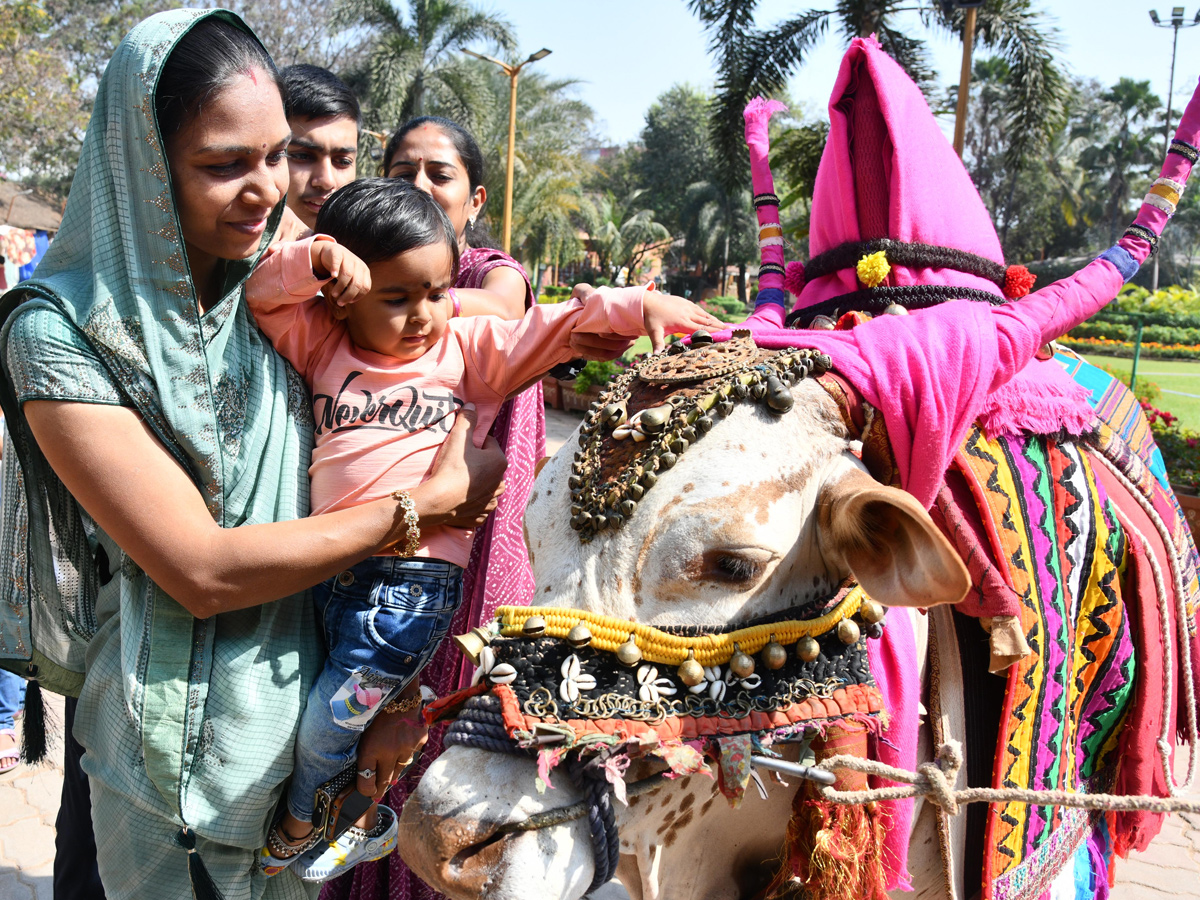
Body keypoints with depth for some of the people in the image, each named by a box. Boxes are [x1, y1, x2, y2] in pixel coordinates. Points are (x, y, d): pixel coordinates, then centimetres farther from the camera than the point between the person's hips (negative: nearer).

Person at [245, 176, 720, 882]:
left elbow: (559, 325, 1)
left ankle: (297, 828, 32)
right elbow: (265, 295, 5)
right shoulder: (326, 346, 11)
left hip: (416, 575, -4)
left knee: (330, 719, 4)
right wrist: (317, 257, -12)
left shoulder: (471, 349, 5)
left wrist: (639, 305, -11)